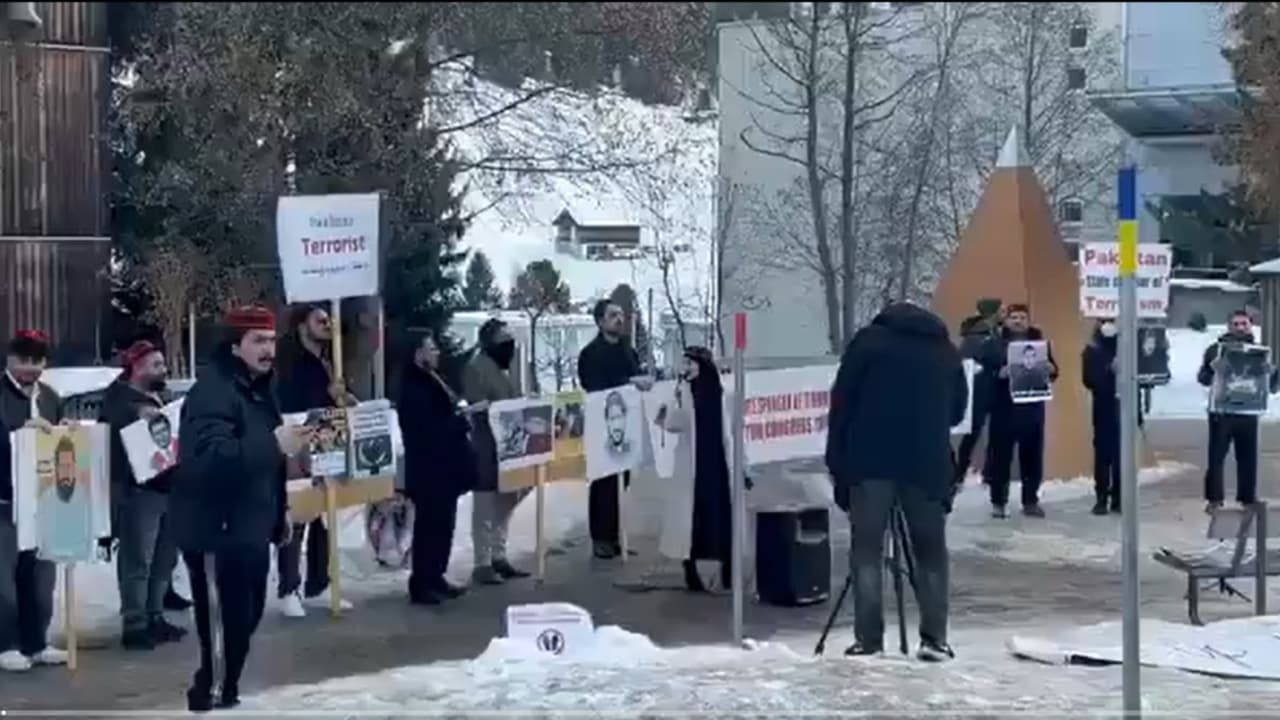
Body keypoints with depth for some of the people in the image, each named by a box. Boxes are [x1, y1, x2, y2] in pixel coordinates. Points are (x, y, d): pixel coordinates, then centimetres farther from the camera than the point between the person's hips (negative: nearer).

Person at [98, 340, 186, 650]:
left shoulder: (160, 398, 22)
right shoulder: (119, 395, -4)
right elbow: (110, 416, -26)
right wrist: (139, 412, -41)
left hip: (168, 488, 9)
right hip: (138, 490, -9)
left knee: (164, 559, 13)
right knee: (137, 560, -9)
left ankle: (154, 617, 22)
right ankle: (134, 625, -8)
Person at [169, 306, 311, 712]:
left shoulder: (258, 389, 14)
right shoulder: (212, 392, -19)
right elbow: (210, 456, -34)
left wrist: (278, 508, 24)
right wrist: (275, 444, -39)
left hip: (250, 527, 10)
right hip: (214, 532, -10)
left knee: (246, 618, 18)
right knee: (224, 625, -11)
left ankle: (226, 693, 31)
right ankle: (210, 698, -1)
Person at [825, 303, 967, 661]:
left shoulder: (869, 339, 10)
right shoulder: (947, 351, 18)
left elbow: (842, 399, 3)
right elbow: (957, 410, 20)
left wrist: (836, 459, 5)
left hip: (870, 459, -2)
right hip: (927, 462, 2)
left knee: (867, 550, 4)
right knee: (930, 551, 11)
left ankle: (868, 640, -1)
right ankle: (935, 639, 4)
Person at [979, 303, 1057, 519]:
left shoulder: (1040, 342, 12)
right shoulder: (994, 344, 1)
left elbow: (1053, 371, 13)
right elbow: (985, 372, -5)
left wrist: (1050, 369, -9)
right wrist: (1001, 373, -23)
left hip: (1033, 406, 3)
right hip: (1004, 407, -3)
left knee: (1032, 455, 7)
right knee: (1001, 455, -1)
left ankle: (1031, 501, 16)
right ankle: (998, 502, 7)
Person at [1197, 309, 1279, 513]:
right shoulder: (1216, 349, 2)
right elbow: (1202, 377, -4)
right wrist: (1212, 370, -25)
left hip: (1248, 412, 2)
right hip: (1221, 411, -2)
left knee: (1248, 457, 7)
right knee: (1216, 456, -1)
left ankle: (1248, 497, 17)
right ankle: (1214, 498, 5)